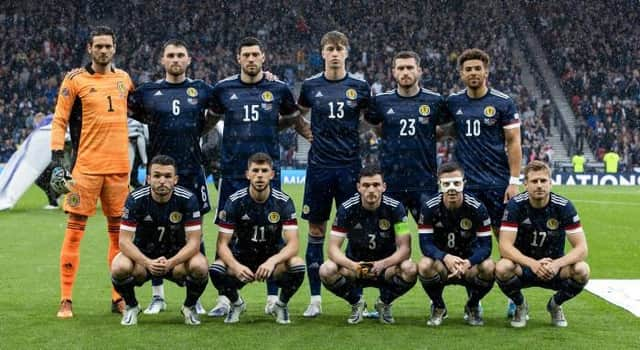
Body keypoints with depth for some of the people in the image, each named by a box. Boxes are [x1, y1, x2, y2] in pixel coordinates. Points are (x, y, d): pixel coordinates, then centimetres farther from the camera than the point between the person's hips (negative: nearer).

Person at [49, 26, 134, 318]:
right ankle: (66, 300, -1)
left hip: (118, 166, 5)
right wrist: (57, 160, -12)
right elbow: (59, 121, -4)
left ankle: (119, 297, 16)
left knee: (118, 231, 8)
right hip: (86, 167, -4)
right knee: (74, 230, -6)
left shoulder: (123, 78, 12)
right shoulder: (76, 80, -2)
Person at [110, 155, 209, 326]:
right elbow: (124, 240, -20)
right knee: (119, 268, -31)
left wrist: (171, 263, -37)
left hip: (178, 256, 0)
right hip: (143, 255, 0)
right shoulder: (135, 199, -17)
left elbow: (194, 241, -19)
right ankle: (131, 306, 2)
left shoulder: (188, 199, -18)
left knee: (199, 266, -32)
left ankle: (190, 307, 0)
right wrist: (148, 263, -37)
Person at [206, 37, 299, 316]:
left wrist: (271, 125, 8)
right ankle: (225, 297, 9)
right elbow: (212, 115, 20)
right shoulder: (223, 88, 4)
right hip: (232, 170, 1)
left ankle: (273, 296, 10)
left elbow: (292, 116, 19)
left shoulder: (278, 89, 2)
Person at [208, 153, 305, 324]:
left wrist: (272, 261, -39)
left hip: (273, 258, 0)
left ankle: (281, 304, 0)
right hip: (242, 259, 0)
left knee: (297, 265, -33)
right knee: (216, 269, -31)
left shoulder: (283, 202, -13)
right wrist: (236, 266, -35)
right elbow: (223, 244, -13)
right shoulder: (235, 201, -12)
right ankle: (236, 303, 4)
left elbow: (293, 244, -19)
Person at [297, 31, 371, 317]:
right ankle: (315, 298, 10)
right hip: (319, 166, 1)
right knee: (316, 230, 3)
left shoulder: (359, 87, 3)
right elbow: (298, 116, 21)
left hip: (349, 167, -1)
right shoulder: (310, 86, 5)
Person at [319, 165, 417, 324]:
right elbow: (333, 248, -15)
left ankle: (384, 303, 0)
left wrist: (383, 264, -35)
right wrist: (352, 265, -35)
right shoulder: (346, 209, -14)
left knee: (410, 269, -32)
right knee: (326, 271, -30)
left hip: (386, 266, 0)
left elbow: (405, 249, -17)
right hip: (355, 266, 0)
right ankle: (356, 302, 2)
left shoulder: (395, 208, -15)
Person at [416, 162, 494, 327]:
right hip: (441, 262, 0)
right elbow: (425, 244, -18)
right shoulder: (429, 207, -14)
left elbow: (485, 246, -17)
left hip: (469, 263, 0)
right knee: (424, 266, -33)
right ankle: (438, 307, -2)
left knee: (489, 268, -31)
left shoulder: (477, 207, -15)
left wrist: (468, 263, -37)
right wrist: (446, 258, -38)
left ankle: (472, 306, 1)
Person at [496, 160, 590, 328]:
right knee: (502, 268, -34)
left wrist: (557, 264, -36)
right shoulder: (515, 205, -15)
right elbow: (505, 246, -22)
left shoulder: (564, 206, -14)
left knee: (582, 270, -29)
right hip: (523, 266, -1)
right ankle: (520, 306, 1)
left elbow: (581, 248, -17)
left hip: (554, 269, 1)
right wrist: (533, 263, -39)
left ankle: (555, 305, 4)